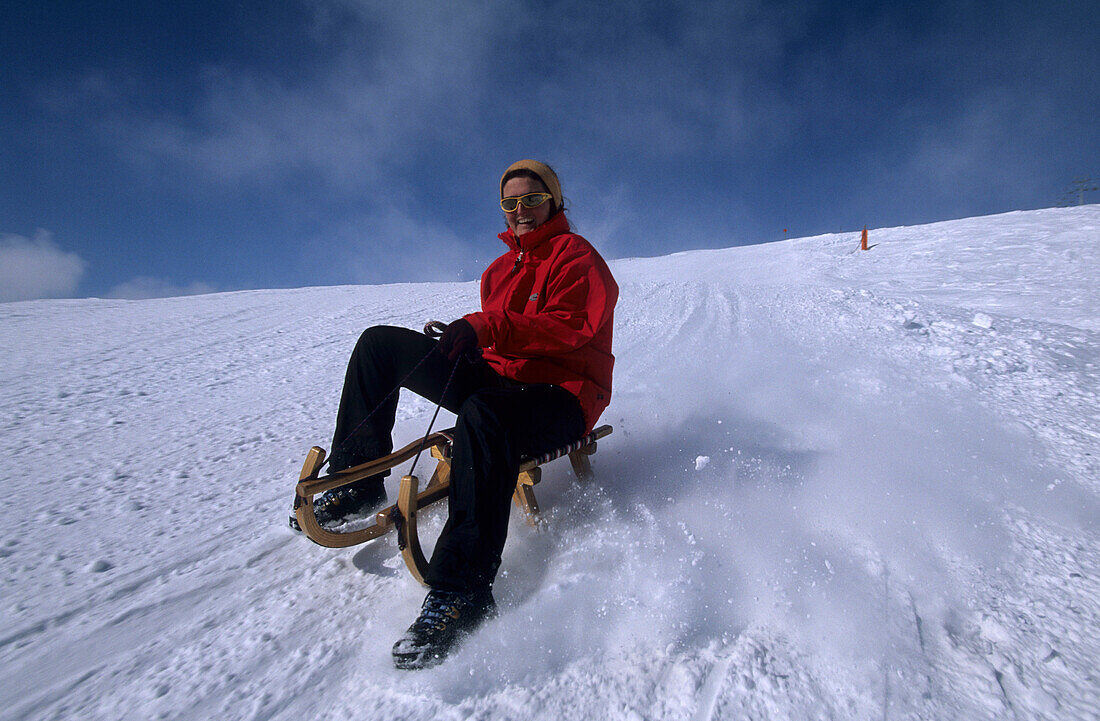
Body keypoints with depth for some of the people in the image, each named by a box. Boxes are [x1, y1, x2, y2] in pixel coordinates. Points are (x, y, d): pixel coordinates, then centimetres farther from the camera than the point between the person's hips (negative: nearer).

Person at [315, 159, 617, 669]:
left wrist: (486, 327, -28)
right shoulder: (501, 269, 22)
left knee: (484, 415, -43)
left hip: (560, 398, -7)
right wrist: (462, 339, 2)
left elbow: (572, 331, -18)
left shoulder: (576, 256, -1)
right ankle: (356, 481, 2)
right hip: (498, 379, 8)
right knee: (380, 343, 0)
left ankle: (461, 591, -40)